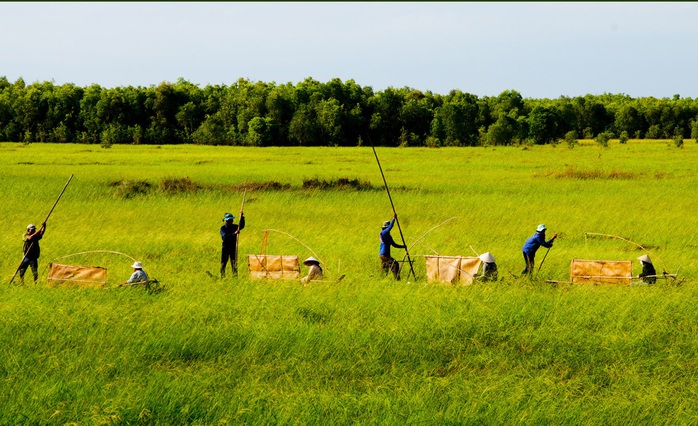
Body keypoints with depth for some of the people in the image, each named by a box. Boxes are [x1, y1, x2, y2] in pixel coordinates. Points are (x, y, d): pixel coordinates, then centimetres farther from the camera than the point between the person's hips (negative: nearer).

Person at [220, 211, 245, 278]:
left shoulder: (234, 227, 5)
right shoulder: (223, 228, -8)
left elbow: (242, 226, -9)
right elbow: (225, 237, -22)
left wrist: (242, 217, -19)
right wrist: (234, 233, -34)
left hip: (233, 247, 3)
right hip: (225, 248, -3)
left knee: (234, 262, 1)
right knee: (223, 262, 2)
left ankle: (235, 275, 2)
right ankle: (222, 276, 10)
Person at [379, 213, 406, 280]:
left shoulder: (388, 236, 18)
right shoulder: (383, 233, -9)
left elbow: (394, 244, 22)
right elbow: (390, 227, -25)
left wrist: (403, 246, 13)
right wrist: (394, 218, -23)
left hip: (385, 255, 10)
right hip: (383, 254, -10)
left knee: (384, 271, 13)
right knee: (395, 264, -18)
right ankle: (397, 279, -23)